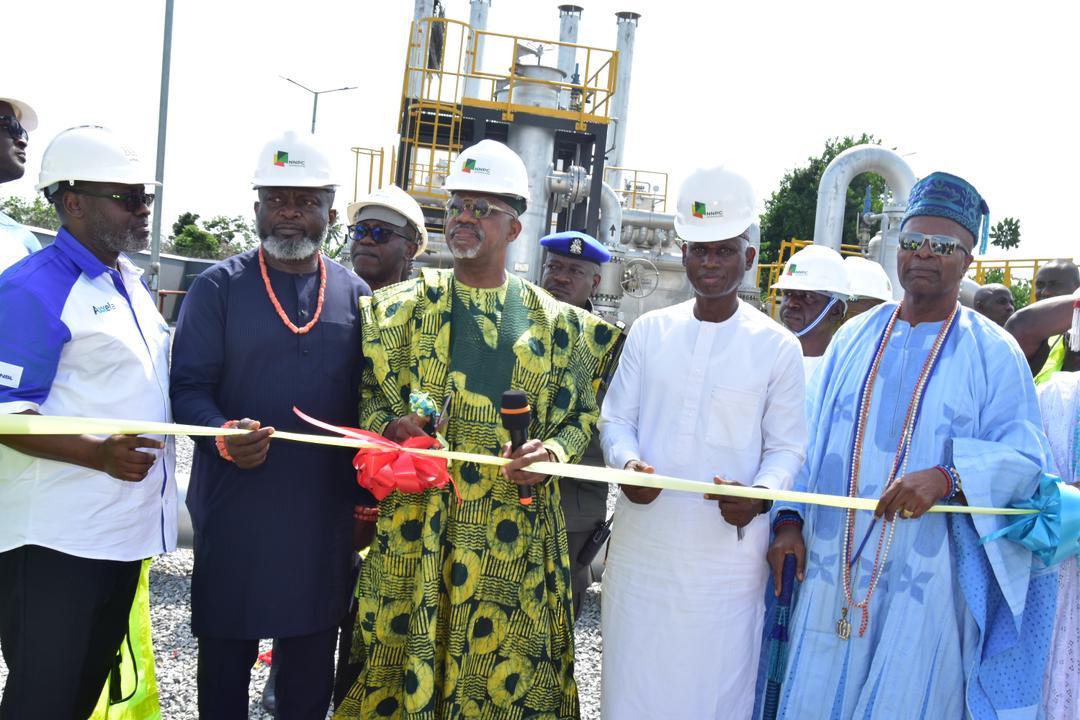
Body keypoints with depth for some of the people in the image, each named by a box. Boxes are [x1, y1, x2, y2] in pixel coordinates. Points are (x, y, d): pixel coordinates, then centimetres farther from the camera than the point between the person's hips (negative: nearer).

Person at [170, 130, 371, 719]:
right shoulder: (219, 288, -1)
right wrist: (225, 437, -26)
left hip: (325, 511, 3)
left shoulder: (354, 293, 7)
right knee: (226, 654, 10)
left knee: (311, 664, 14)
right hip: (234, 509, -2)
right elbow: (188, 387, -7)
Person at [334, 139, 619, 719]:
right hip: (418, 523, 0)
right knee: (409, 652, 7)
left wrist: (554, 449, -10)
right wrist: (391, 426, -12)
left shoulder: (554, 322, 6)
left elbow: (578, 413, 10)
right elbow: (368, 395, 9)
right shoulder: (404, 306, 6)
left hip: (515, 531, 0)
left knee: (505, 656, 8)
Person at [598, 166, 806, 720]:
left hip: (726, 548, -2)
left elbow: (787, 446, 2)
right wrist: (628, 464, -14)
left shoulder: (777, 347, -1)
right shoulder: (649, 331, 6)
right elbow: (616, 419, 7)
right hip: (641, 545, 2)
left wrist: (760, 495, -18)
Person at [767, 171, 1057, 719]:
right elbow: (811, 439, 9)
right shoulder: (854, 338, 9)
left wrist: (945, 477, -25)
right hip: (835, 565, 3)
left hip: (926, 575, -2)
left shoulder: (992, 353, 0)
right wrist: (789, 519, -1)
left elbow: (1024, 455, -8)